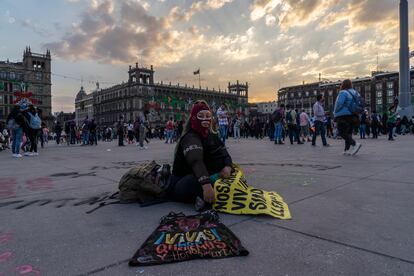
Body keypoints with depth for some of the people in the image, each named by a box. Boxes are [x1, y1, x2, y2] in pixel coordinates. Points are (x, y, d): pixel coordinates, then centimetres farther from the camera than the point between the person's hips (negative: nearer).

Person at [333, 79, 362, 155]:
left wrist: (335, 113, -5)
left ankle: (354, 144, -19)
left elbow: (339, 104, -19)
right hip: (353, 117, 8)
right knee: (348, 133, 10)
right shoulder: (355, 93, 15)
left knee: (342, 133, -4)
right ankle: (347, 149, 7)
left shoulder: (343, 93, -10)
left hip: (343, 116, -8)